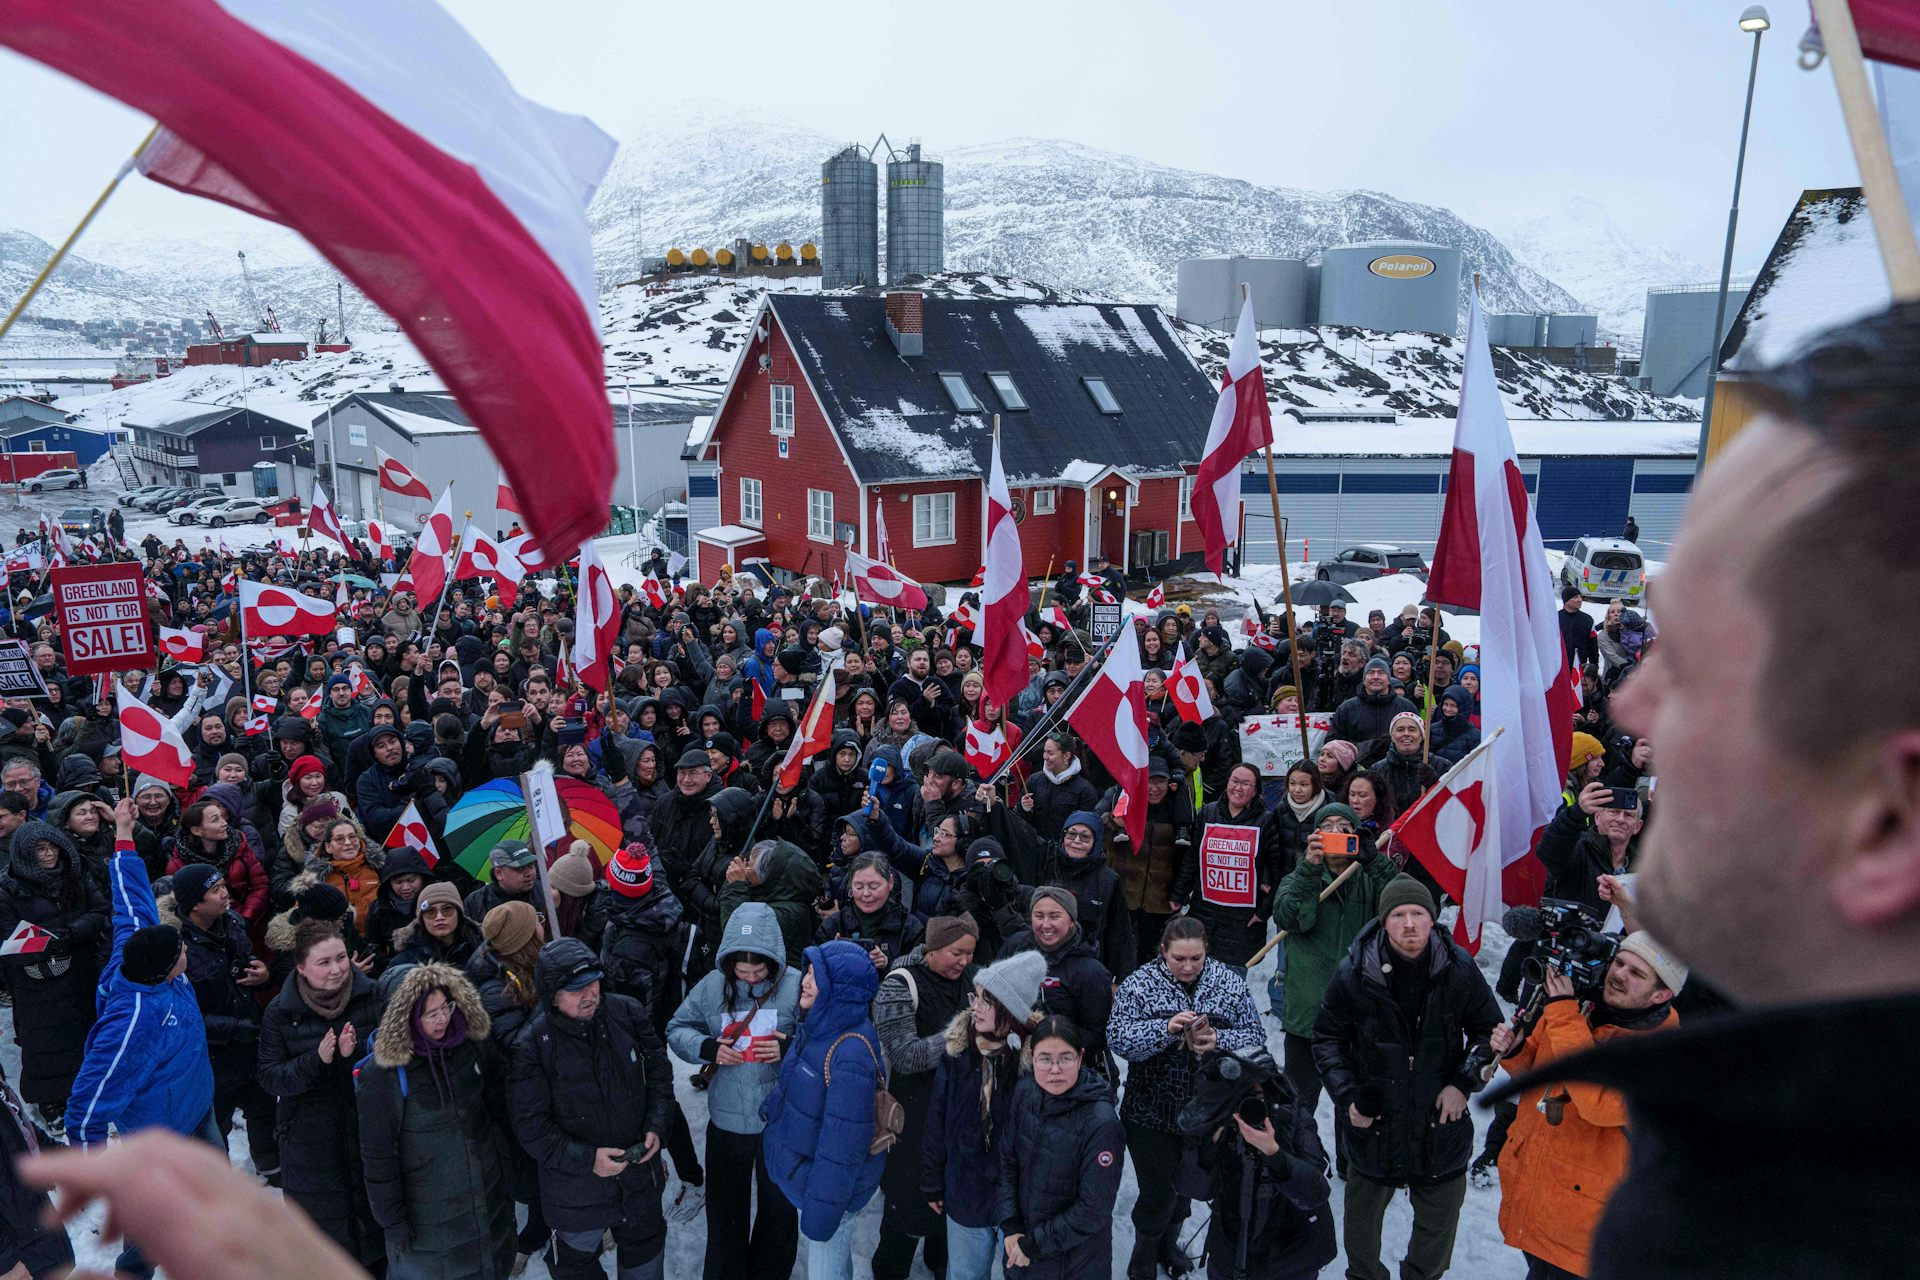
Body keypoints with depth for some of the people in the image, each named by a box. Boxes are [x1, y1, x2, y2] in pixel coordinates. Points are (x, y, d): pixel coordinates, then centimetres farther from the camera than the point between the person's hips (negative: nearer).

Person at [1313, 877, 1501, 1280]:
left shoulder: (1459, 970, -12)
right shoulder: (1353, 975, -16)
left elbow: (1489, 1031, 3)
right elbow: (1327, 1038, -3)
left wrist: (1465, 1083, -7)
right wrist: (1346, 1095, -11)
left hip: (1440, 1122, 1)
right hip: (1372, 1121, -1)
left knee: (1440, 1218, 19)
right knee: (1362, 1216, 19)